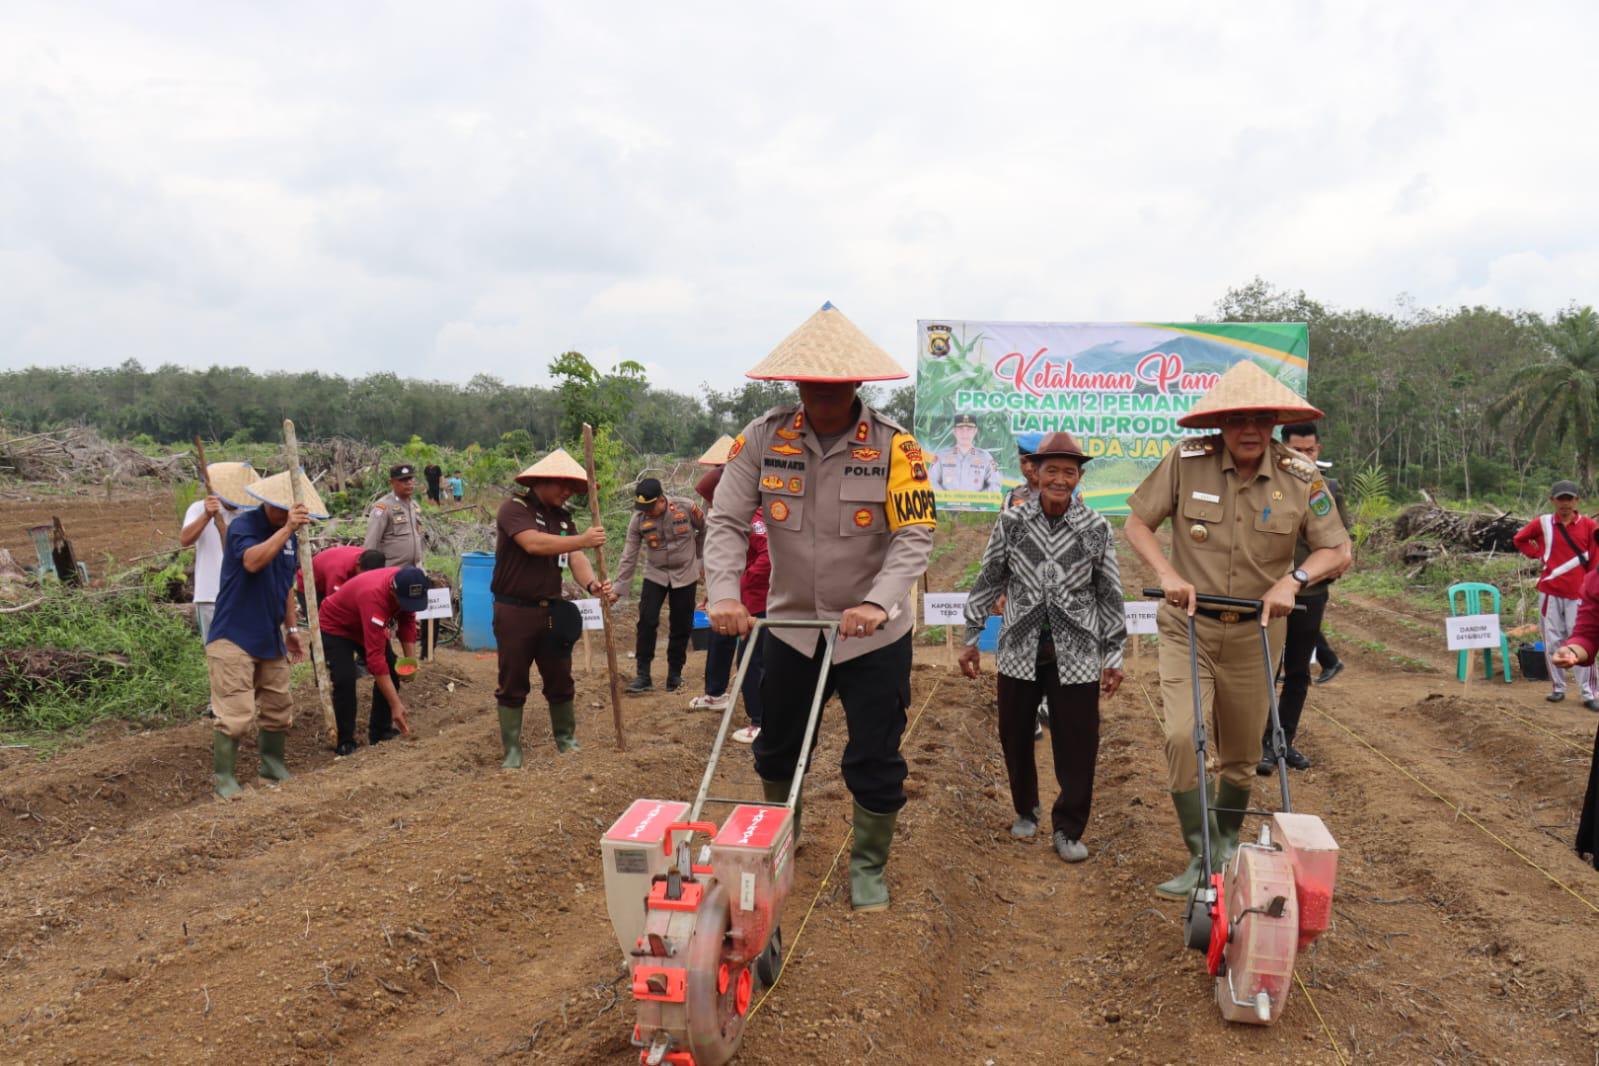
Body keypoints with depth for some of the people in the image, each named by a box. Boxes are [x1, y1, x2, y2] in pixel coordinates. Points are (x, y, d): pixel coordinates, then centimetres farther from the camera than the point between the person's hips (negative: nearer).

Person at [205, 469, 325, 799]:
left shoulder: (289, 535, 8)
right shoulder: (243, 525, -13)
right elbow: (252, 561, -35)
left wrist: (292, 628, 18)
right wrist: (286, 529, -38)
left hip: (271, 638, 7)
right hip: (234, 637, -7)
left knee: (279, 709, 15)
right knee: (236, 714, -8)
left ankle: (273, 764, 32)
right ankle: (223, 776, 6)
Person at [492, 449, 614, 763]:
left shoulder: (563, 517, 8)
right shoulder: (514, 508, -12)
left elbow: (576, 558, -4)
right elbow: (534, 543, -29)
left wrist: (591, 583, -25)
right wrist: (583, 539, -31)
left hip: (551, 609, 6)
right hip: (515, 610, -6)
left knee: (560, 680, 12)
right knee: (512, 684, 3)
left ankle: (566, 739, 29)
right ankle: (512, 751, 14)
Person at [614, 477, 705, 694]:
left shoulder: (687, 508, -18)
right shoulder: (639, 519, -13)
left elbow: (705, 531, 1)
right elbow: (629, 556, -9)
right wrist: (618, 589, -11)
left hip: (685, 575, -1)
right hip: (655, 575, 1)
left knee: (681, 626, 5)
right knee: (647, 621, -10)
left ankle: (675, 674, 19)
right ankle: (643, 675, -3)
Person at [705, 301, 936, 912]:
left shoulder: (894, 446, -15)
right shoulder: (764, 437, -9)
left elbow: (915, 537, -20)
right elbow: (727, 523, -9)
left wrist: (877, 603, -35)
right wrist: (724, 594, -25)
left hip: (874, 635, -3)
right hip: (792, 626, 3)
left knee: (875, 763, 5)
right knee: (776, 748, 20)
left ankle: (869, 866, 29)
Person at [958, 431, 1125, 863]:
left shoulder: (1096, 529, 0)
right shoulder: (1011, 523, 0)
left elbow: (1110, 596, 6)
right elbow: (987, 583, 8)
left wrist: (1113, 656, 5)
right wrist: (971, 640, 8)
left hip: (1076, 654, -1)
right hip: (1020, 650, 1)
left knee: (1078, 745, 1)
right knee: (1015, 737, 11)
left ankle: (1068, 829, 18)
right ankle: (1026, 810, 35)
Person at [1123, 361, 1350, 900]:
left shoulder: (1300, 476, -8)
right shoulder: (1186, 461, -11)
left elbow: (1337, 551, -2)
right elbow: (1138, 523, -3)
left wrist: (1292, 579, -21)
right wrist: (1167, 574, -19)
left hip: (1255, 633, 2)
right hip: (1188, 625, -1)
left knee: (1242, 755, 14)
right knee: (1182, 736, -18)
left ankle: (1227, 845, 39)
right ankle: (1201, 856, -2)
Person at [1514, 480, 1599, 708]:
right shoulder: (1542, 523, 2)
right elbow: (1519, 540, 18)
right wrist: (1538, 555, 4)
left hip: (1578, 594, -2)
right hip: (1550, 592, 2)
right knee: (1552, 643, 7)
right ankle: (1557, 688, 17)